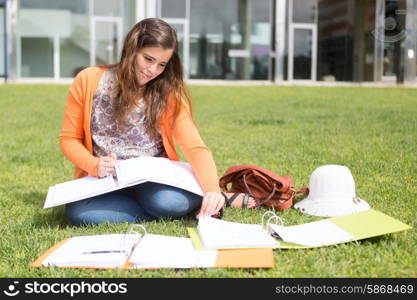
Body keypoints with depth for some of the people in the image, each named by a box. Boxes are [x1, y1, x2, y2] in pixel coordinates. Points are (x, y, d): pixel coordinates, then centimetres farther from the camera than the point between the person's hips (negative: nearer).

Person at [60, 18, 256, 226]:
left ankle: (218, 199, -5)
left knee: (168, 201, -39)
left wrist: (212, 189, -32)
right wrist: (94, 165, -17)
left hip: (156, 178, -2)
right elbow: (69, 139, 4)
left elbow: (196, 148, -13)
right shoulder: (88, 81, -3)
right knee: (77, 213, -34)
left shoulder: (168, 93, -4)